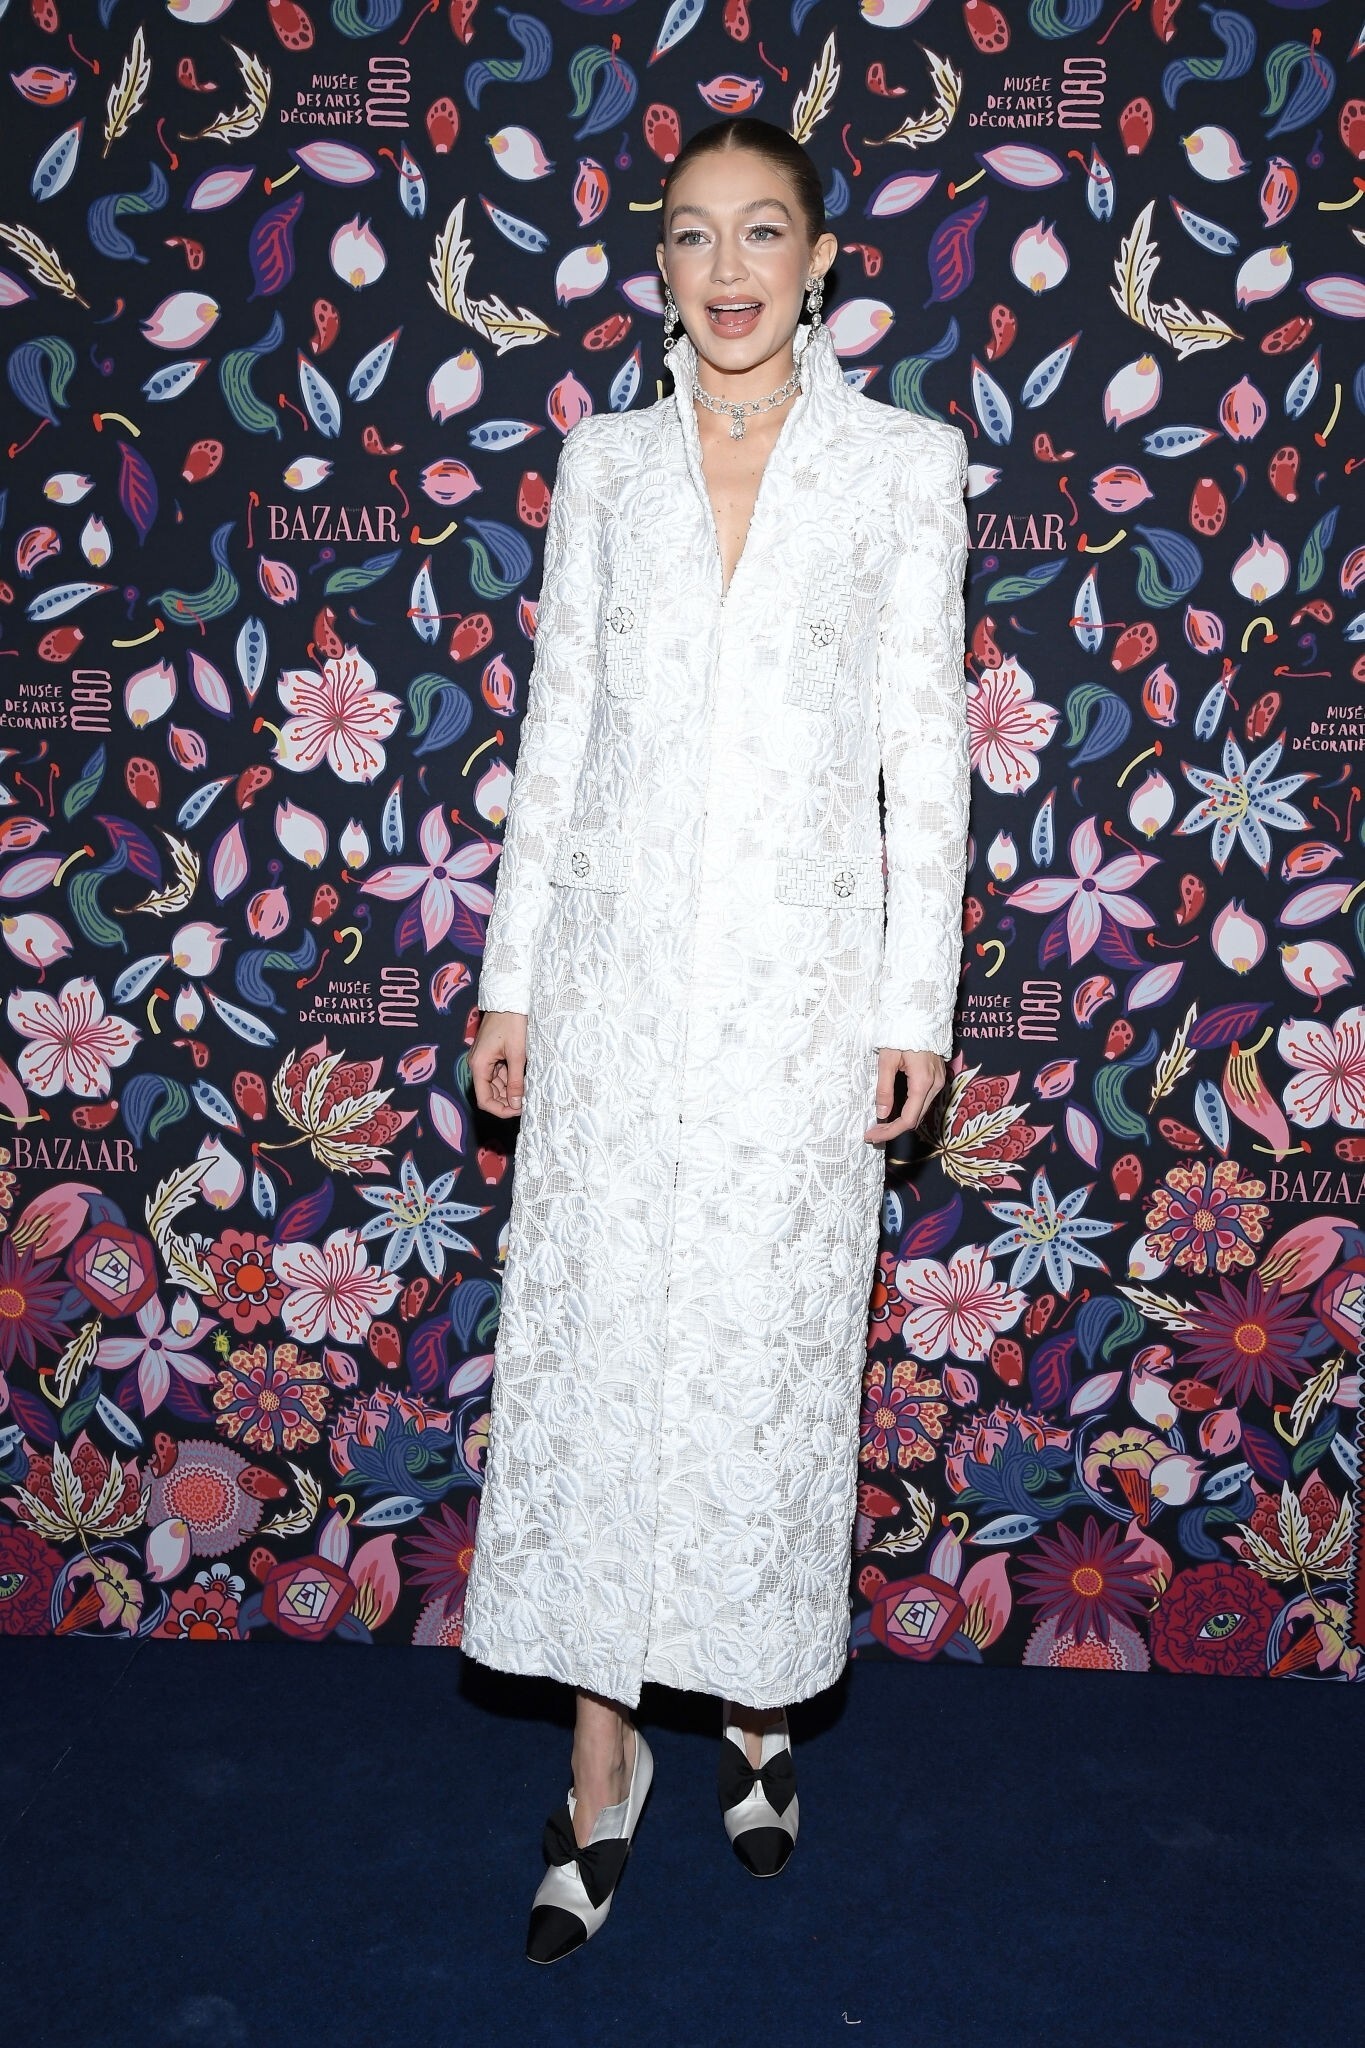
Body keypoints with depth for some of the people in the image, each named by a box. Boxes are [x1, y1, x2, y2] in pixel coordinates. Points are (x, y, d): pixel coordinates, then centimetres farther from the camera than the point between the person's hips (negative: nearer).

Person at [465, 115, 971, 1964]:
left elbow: (925, 741, 0)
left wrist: (917, 999, -3)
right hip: (618, 961, 2)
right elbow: (557, 724, 9)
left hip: (799, 974, -2)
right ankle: (604, 1758, 18)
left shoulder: (903, 461, 2)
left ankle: (763, 1699, 30)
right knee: (589, 1342, 3)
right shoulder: (604, 460, 8)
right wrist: (512, 976, 6)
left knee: (770, 1347, 6)